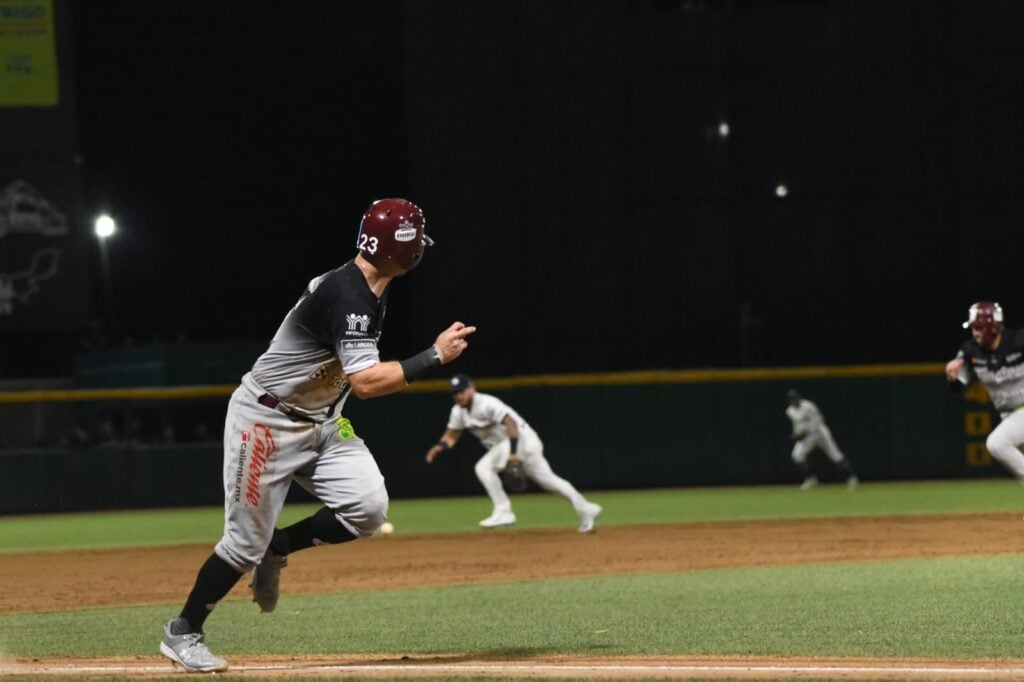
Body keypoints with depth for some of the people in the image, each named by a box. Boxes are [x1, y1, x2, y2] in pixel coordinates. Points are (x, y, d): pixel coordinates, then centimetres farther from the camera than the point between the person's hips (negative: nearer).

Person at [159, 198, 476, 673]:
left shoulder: (371, 291, 4)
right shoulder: (347, 296, -26)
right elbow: (365, 382, -34)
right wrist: (434, 356, -31)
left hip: (320, 421, 9)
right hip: (266, 420, -9)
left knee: (368, 508, -12)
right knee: (247, 539, -5)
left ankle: (277, 549, 10)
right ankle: (182, 633, 12)